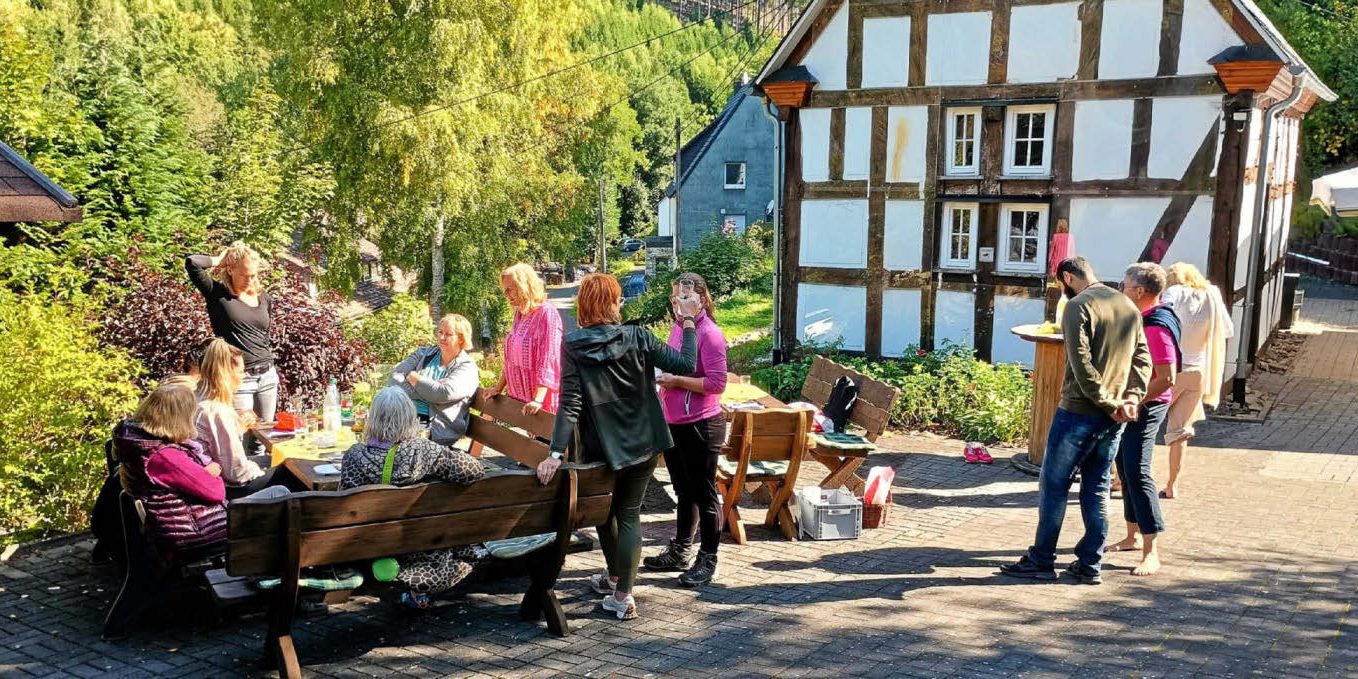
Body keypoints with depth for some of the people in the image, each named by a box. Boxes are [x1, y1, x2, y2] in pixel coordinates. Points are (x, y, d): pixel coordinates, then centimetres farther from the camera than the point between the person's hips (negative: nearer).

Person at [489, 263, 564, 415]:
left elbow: (548, 362, -22)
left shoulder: (547, 314, -14)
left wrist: (538, 400, -29)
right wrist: (499, 388, 19)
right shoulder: (519, 314, 12)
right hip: (518, 398, 8)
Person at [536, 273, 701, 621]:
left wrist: (556, 453, -19)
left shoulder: (573, 346, -12)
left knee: (603, 510, 23)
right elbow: (686, 365, -10)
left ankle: (615, 577, 38)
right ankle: (623, 594, 7)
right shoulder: (637, 338, -11)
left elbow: (570, 403, -19)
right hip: (643, 443, 1)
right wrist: (689, 321, 0)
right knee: (629, 513, 9)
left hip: (600, 448, 0)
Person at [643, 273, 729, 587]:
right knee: (684, 491, 19)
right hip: (674, 424, 8)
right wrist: (662, 376, 4)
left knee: (703, 493, 2)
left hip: (701, 426, -8)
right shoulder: (677, 329, 10)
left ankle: (707, 560, 13)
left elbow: (717, 383, -20)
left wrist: (676, 380, -20)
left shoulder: (709, 334, -15)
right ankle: (680, 552, 31)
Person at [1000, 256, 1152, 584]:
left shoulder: (1078, 306, -11)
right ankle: (1090, 564, 16)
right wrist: (1132, 398, -2)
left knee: (1054, 486, 4)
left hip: (1079, 413, -7)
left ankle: (1041, 561, 10)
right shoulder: (1129, 306, 12)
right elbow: (1142, 359, 7)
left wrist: (1110, 404, -13)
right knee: (1096, 490, 13)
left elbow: (1082, 365, -19)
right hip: (1113, 419, 7)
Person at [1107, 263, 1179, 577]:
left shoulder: (1157, 327, -22)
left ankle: (1151, 553, -12)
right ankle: (1134, 536, 29)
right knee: (1126, 469, 16)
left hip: (1145, 407, -10)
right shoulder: (1142, 318, 9)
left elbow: (1166, 379, -25)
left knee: (1137, 473, -13)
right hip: (1130, 404, 10)